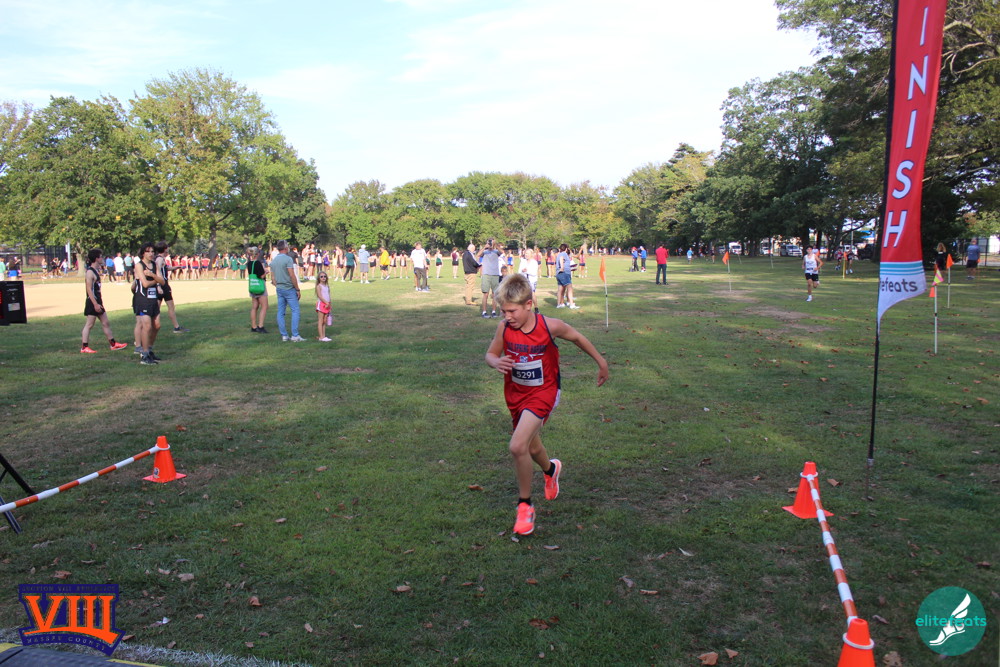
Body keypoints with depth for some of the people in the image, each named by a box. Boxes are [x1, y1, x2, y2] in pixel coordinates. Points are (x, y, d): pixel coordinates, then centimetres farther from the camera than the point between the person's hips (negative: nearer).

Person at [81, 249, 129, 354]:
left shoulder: (96, 270, 13)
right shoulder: (90, 272, -15)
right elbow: (89, 290, -20)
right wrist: (95, 304, -23)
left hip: (97, 302, 10)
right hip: (92, 302, -10)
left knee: (106, 323, 13)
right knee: (89, 325, -4)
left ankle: (113, 344, 19)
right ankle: (84, 347, 2)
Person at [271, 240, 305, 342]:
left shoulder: (273, 261, 10)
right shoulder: (288, 259, -12)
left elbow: (273, 278, 13)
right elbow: (292, 276, -16)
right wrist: (298, 289, -10)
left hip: (279, 289, 8)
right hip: (289, 288, -8)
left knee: (280, 312, 7)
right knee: (295, 311, -5)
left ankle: (284, 335, 10)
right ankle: (295, 335, -10)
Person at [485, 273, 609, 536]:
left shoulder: (550, 326, -21)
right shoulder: (504, 328, -13)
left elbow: (577, 338, -2)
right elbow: (490, 353, 2)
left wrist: (601, 362, 10)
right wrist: (496, 362, -23)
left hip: (542, 393, -4)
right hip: (515, 393, 5)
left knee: (517, 446, -22)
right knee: (532, 448, 20)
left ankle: (525, 505, -1)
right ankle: (551, 469, 57)